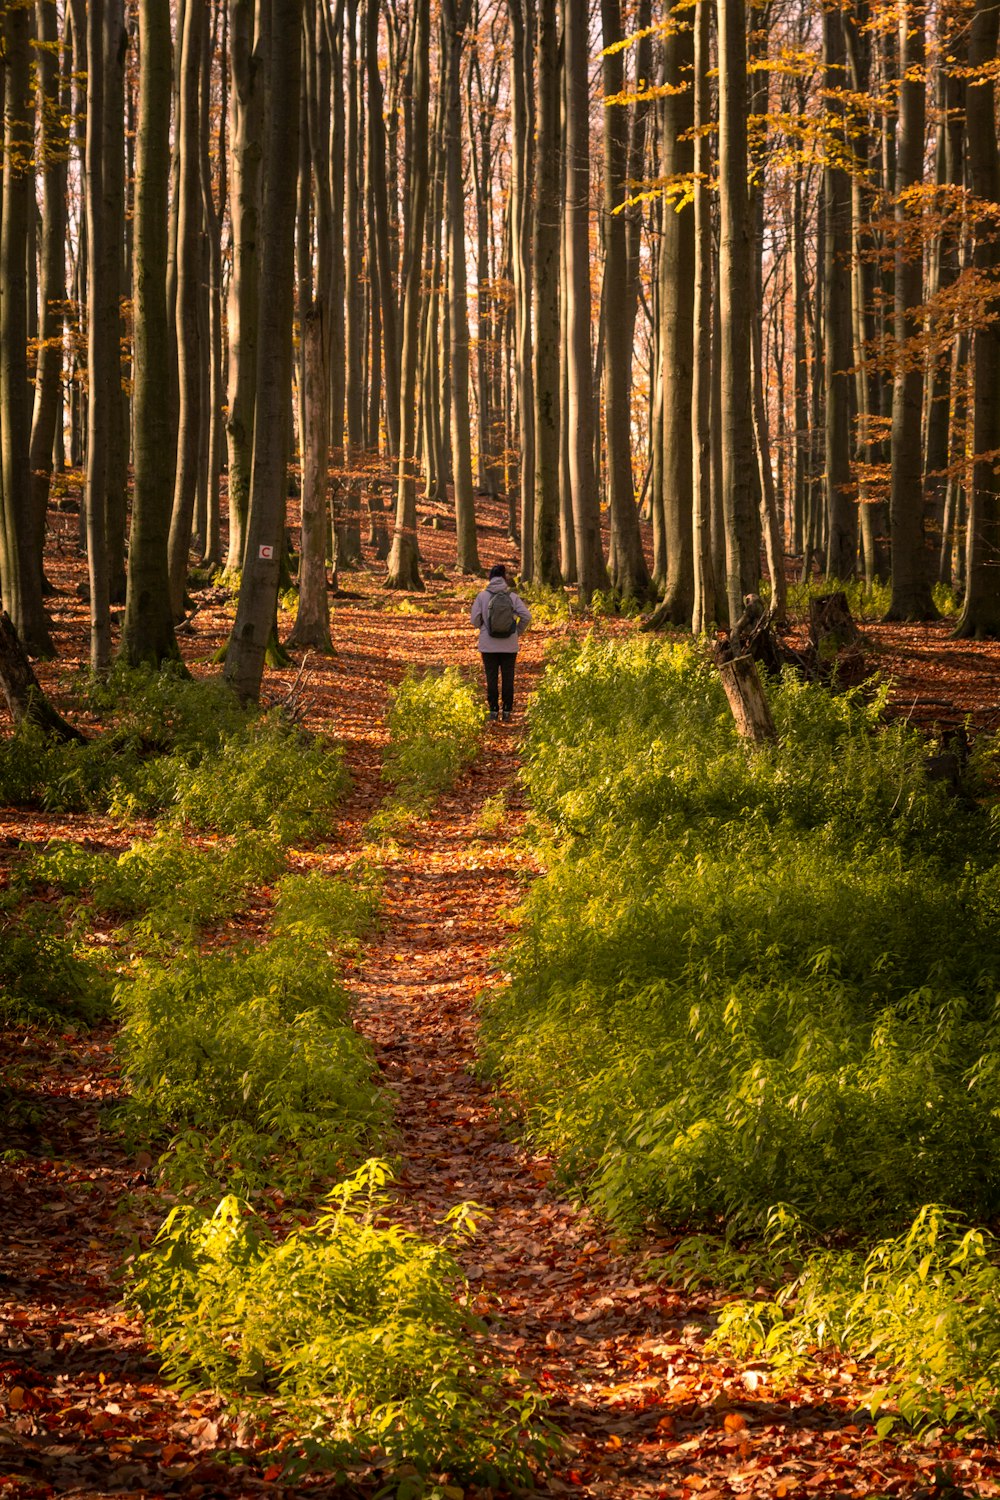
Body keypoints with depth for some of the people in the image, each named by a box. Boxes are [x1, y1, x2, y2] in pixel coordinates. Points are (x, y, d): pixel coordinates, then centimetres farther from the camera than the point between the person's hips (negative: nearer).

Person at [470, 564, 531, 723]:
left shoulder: (482, 596, -8)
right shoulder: (512, 597, -5)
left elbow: (475, 619, -8)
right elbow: (526, 616, -9)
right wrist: (518, 632, 6)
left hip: (488, 645, -1)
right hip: (509, 645, 1)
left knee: (491, 678, 8)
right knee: (508, 678, 10)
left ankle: (494, 711, 10)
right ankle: (507, 711, 12)